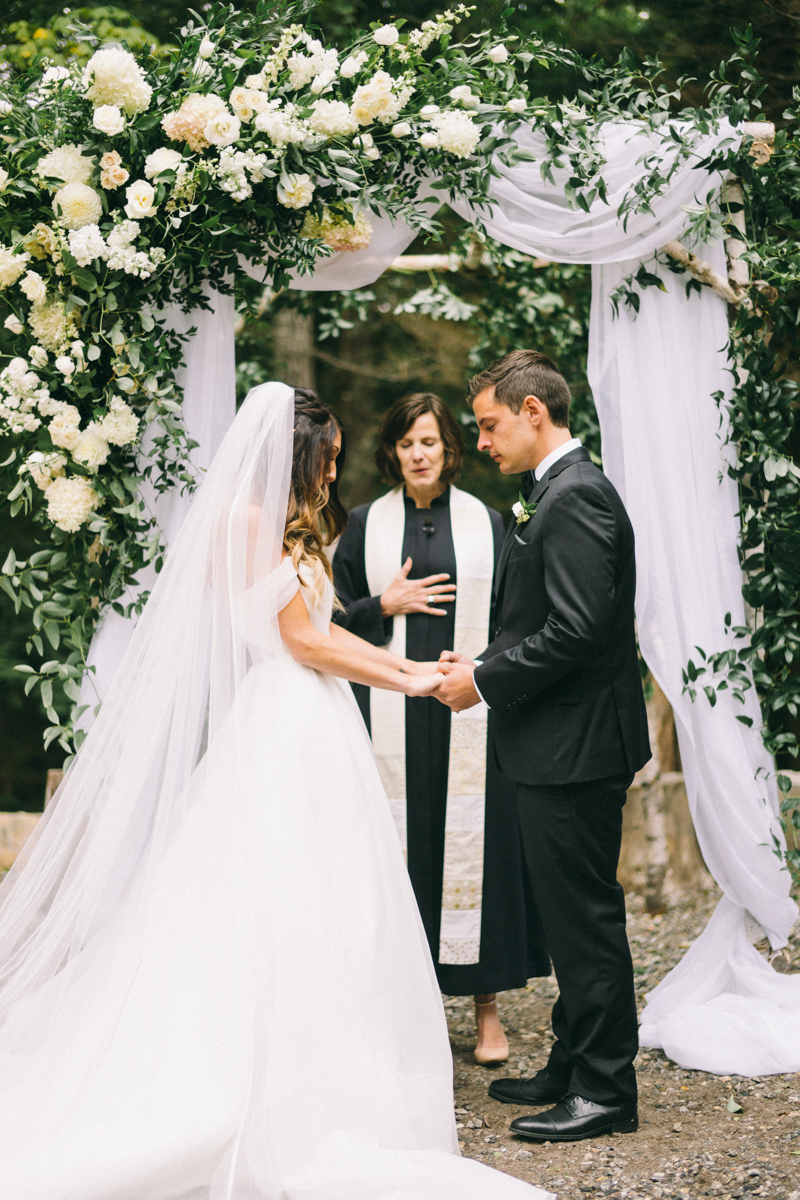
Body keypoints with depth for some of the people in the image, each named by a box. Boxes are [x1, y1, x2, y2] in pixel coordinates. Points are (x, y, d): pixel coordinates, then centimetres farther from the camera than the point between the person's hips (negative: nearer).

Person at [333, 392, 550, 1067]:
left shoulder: (485, 524, 7)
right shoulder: (367, 524, 8)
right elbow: (336, 618, 9)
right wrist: (385, 605, -9)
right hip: (393, 712, 0)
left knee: (477, 839, -1)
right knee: (401, 843, 1)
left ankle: (487, 1000, 9)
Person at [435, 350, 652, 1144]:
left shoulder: (575, 497, -17)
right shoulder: (559, 493, 15)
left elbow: (576, 630, -24)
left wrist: (486, 680, -15)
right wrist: (483, 665, 7)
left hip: (576, 747, -10)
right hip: (561, 748, 10)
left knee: (585, 918, -2)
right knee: (571, 915, 17)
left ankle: (605, 1091, 8)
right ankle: (573, 1069, 28)